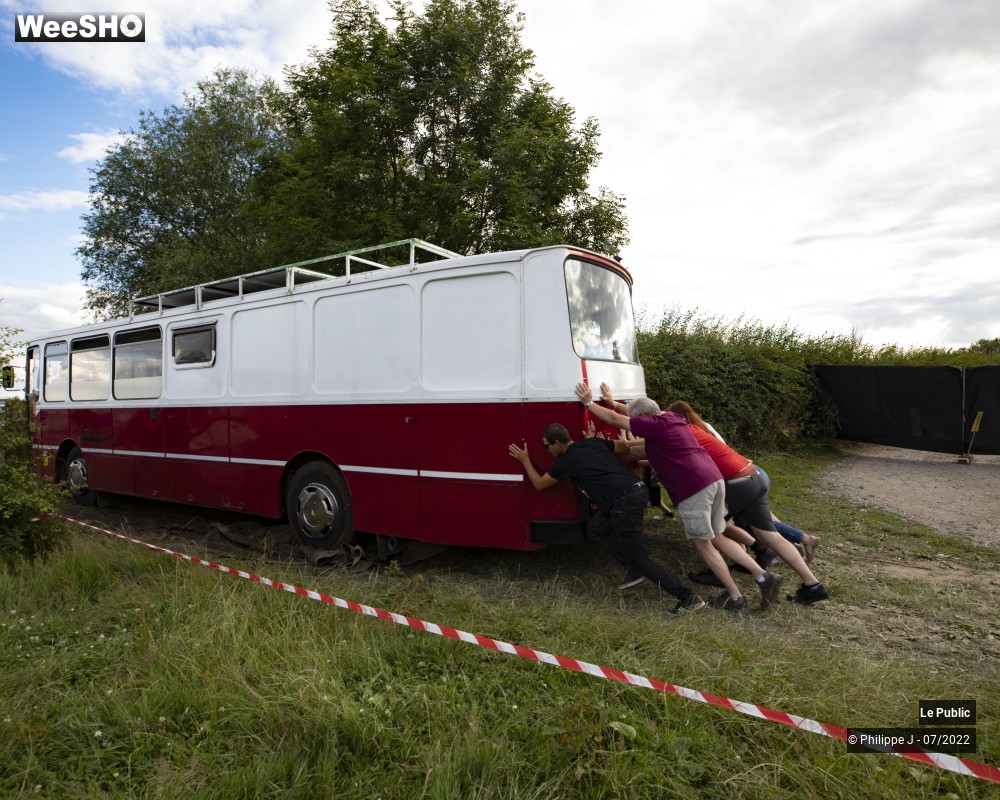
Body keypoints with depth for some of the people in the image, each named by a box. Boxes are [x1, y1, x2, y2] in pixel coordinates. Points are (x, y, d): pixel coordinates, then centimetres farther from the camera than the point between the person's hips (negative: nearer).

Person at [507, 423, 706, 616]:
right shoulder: (593, 442, 16)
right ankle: (636, 571, 20)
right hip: (637, 489, 9)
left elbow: (539, 484, 13)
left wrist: (525, 461, 26)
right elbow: (626, 448, 24)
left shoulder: (567, 461, -1)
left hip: (624, 502, -9)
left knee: (639, 559, 2)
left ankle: (689, 598, 1)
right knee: (596, 528, 22)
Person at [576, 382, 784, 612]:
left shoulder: (654, 425, -7)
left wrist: (588, 403, 10)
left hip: (693, 488, -9)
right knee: (717, 538, 19)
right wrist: (612, 402, 41)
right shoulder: (671, 417, 18)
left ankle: (735, 598, 12)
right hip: (714, 479, 9)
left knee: (702, 544, 6)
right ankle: (764, 576, 11)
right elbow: (641, 410, 35)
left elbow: (613, 419, -1)